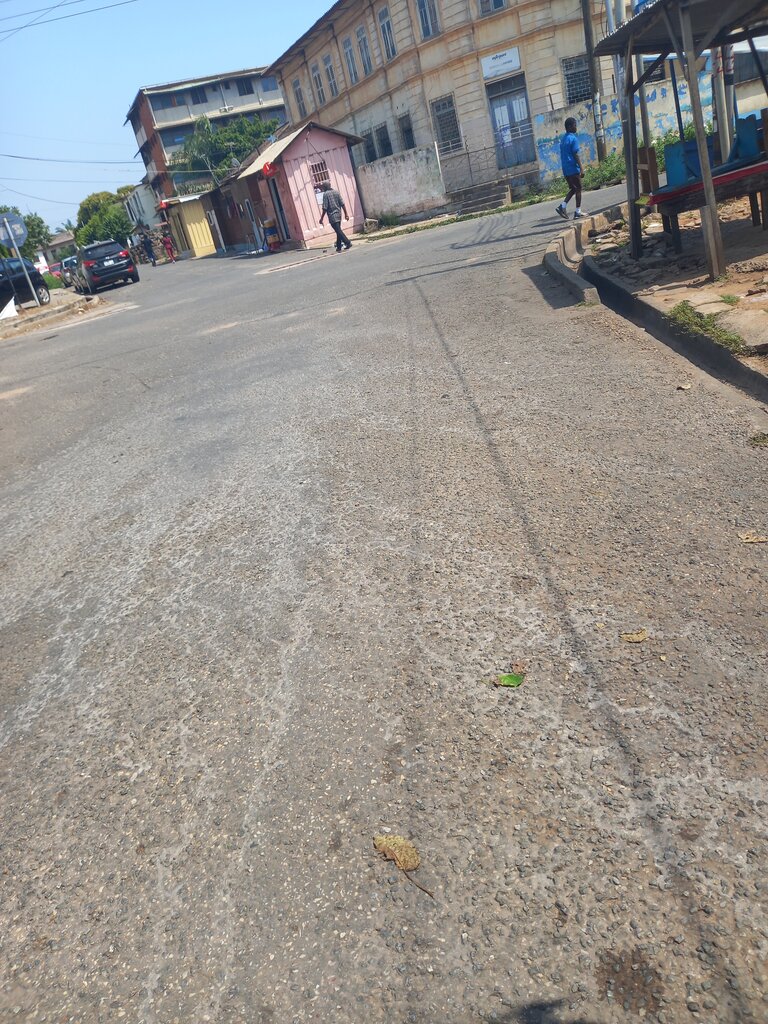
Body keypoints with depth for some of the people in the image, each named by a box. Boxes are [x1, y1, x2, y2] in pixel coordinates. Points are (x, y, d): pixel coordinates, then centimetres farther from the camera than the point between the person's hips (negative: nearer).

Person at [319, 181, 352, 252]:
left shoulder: (325, 194, -9)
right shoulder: (336, 192, 8)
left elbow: (325, 208, -13)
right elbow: (342, 204, 5)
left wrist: (322, 218, -7)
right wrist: (345, 214, 10)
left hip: (332, 216, -7)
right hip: (339, 214, 7)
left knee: (338, 231, -7)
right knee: (338, 231, 14)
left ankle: (348, 243, -17)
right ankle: (338, 247, 19)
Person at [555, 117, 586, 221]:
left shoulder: (563, 139, 13)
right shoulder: (573, 138, -12)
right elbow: (576, 155, -17)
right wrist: (581, 169, -16)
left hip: (565, 170, 8)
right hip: (573, 169, -8)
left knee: (573, 189, 16)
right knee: (578, 189, 1)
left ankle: (562, 206, 0)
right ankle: (578, 213, 2)